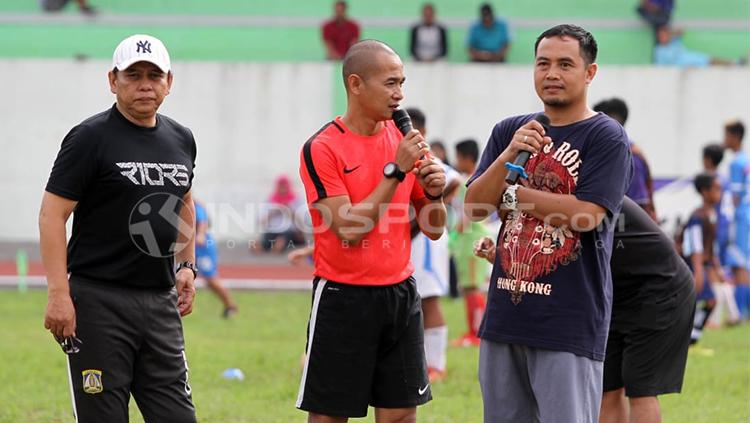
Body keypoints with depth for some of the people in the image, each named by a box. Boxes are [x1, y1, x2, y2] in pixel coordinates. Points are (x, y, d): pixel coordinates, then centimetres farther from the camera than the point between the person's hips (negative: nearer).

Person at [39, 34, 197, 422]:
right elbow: (52, 214, -11)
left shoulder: (181, 140, 12)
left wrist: (186, 266, 17)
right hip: (99, 299, -6)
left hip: (161, 300, 6)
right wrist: (58, 294, -19)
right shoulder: (90, 138, -7)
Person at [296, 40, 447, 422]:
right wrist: (395, 172, -19)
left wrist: (433, 192, -9)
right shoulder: (322, 149, -10)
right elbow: (348, 230, -18)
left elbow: (433, 229, 12)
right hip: (343, 298, -5)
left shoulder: (404, 140, 7)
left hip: (400, 293, 5)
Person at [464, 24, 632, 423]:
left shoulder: (606, 137, -3)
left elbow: (585, 215, -15)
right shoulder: (510, 132, 14)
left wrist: (512, 193, -5)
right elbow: (474, 207, 7)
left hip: (569, 323, -6)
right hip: (505, 314, 6)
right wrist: (508, 156, -10)